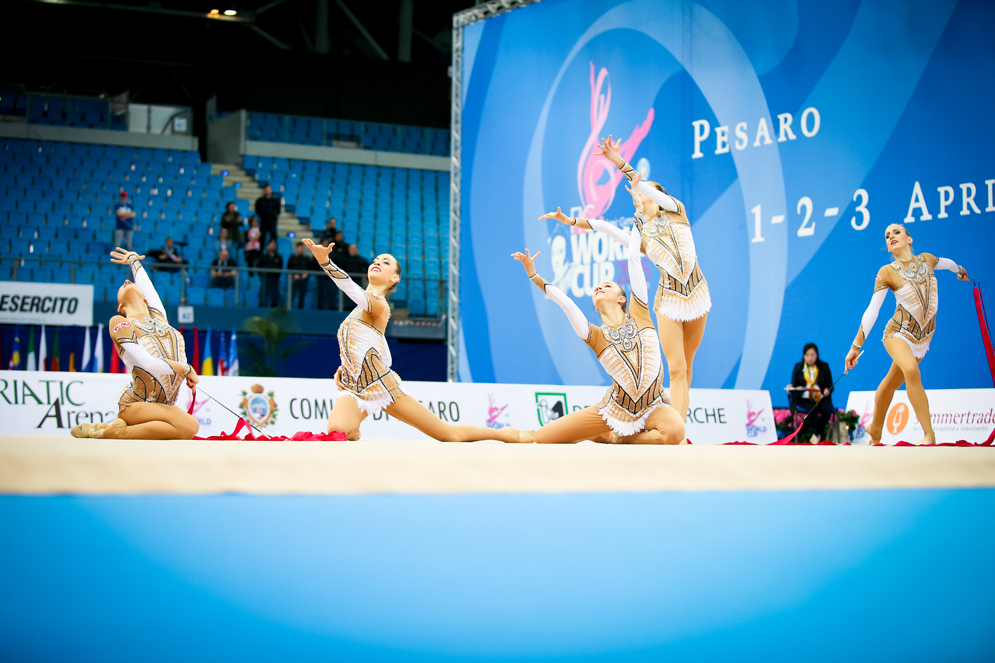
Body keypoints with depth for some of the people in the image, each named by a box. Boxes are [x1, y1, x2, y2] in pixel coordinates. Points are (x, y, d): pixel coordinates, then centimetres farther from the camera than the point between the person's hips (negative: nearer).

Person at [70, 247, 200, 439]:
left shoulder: (157, 315, 14)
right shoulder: (119, 323, -4)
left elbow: (145, 282, 34)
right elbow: (148, 364, -17)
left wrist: (134, 260, 53)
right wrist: (186, 369, -8)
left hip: (165, 405, 7)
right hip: (134, 404, -7)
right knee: (188, 426, -32)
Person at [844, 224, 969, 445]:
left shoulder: (926, 260, 2)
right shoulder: (887, 272, -9)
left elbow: (946, 262, 27)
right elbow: (872, 311, -9)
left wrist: (960, 270, 49)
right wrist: (856, 346, -11)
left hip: (922, 337, 4)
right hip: (898, 333, -4)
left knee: (891, 383, 9)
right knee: (911, 370, -30)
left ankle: (875, 430, 31)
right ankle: (929, 435, -26)